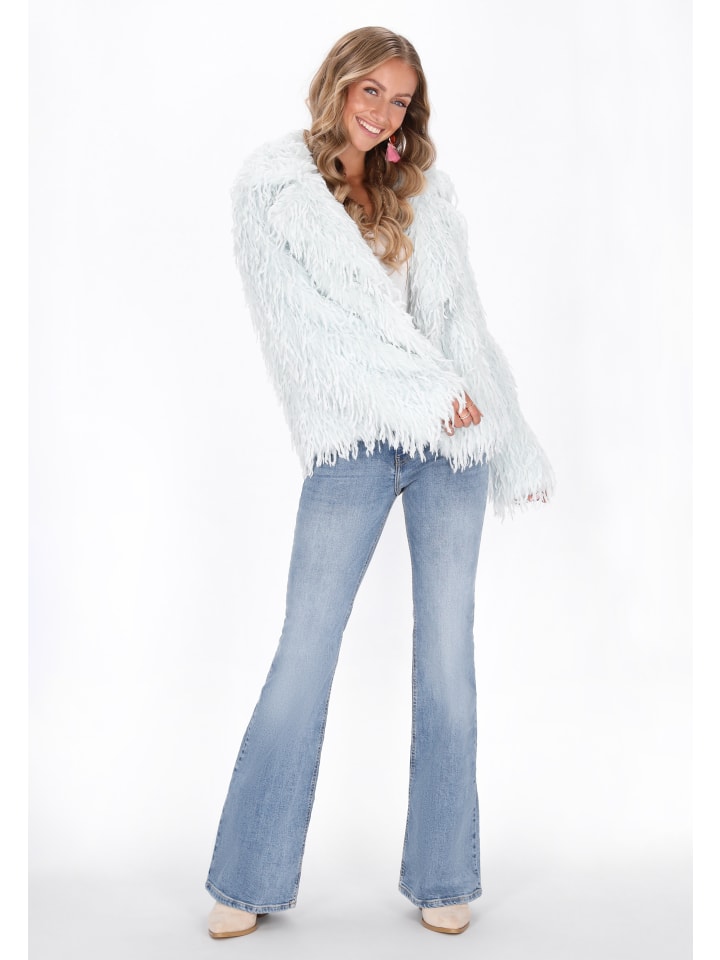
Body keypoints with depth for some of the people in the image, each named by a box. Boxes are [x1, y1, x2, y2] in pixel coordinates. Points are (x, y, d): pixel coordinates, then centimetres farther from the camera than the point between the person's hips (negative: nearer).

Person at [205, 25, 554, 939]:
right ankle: (247, 881, 12)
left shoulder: (423, 191, 15)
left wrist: (515, 446, 13)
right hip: (351, 441, -3)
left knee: (446, 650, 4)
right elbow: (312, 323, -6)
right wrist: (422, 393, -11)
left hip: (452, 438, 4)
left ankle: (444, 879, 16)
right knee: (305, 651, -4)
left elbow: (463, 320, 15)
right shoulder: (271, 187, 4)